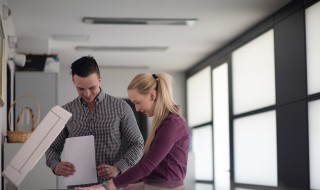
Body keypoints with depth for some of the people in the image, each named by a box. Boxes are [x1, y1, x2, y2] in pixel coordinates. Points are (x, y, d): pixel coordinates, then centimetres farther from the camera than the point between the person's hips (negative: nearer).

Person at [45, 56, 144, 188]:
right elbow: (53, 148, 11)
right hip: (77, 185, 1)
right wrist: (56, 166, -11)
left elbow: (137, 145, 3)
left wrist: (118, 168, -14)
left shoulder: (121, 108, 0)